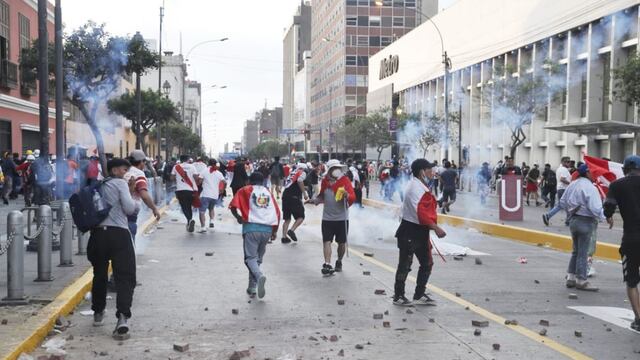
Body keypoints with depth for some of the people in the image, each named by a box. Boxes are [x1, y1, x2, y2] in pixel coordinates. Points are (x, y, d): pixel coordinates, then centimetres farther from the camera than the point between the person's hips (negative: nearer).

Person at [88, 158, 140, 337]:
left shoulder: (100, 186, 23)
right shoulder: (120, 183, 4)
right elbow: (129, 208, -7)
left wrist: (129, 191, 22)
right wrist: (137, 204, 13)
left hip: (98, 232, 6)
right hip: (119, 233, -6)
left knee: (99, 274, 20)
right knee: (125, 276, -8)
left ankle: (98, 313, 33)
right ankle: (123, 316, -23)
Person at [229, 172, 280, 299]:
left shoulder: (245, 190, 9)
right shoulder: (268, 193, 19)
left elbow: (233, 206, -4)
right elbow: (277, 213, 12)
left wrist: (238, 218, 14)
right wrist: (274, 232, 19)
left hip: (251, 228, -3)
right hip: (267, 229, 4)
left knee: (251, 258, -3)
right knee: (258, 258, 16)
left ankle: (259, 276, -32)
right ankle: (252, 288, 16)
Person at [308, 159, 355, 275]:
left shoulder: (345, 181, -8)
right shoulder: (325, 181, 3)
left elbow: (353, 197, -17)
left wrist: (347, 195, -37)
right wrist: (315, 200, 4)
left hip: (342, 218, -2)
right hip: (327, 218, 2)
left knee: (342, 242, 9)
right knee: (327, 241, -7)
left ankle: (339, 262, 31)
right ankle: (327, 265, -10)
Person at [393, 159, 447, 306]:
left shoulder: (420, 186, 14)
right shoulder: (416, 188, -19)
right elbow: (421, 212, -27)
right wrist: (435, 227, -26)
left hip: (420, 232, 10)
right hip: (409, 233, -10)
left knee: (427, 263, 14)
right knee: (405, 264, 1)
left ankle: (419, 295, 24)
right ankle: (398, 296, 12)